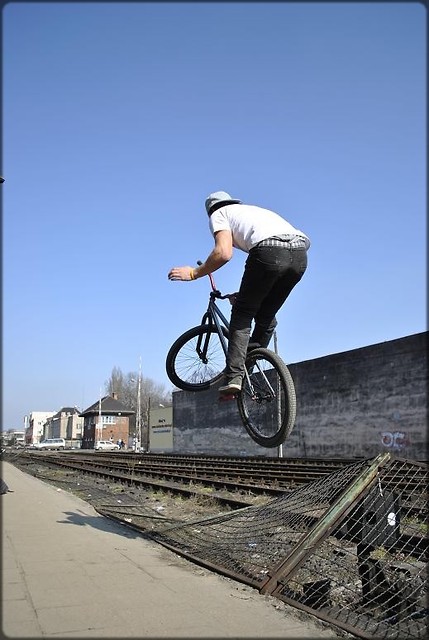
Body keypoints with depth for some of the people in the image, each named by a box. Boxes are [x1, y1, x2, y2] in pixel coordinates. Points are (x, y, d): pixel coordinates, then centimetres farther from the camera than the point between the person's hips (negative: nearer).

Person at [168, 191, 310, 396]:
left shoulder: (219, 214, 19)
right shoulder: (253, 209, 40)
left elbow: (224, 253, -1)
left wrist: (193, 273, 11)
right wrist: (245, 294, 48)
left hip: (269, 251, -6)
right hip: (300, 252, 7)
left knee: (242, 313, 7)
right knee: (266, 315, 21)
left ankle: (234, 377, -2)